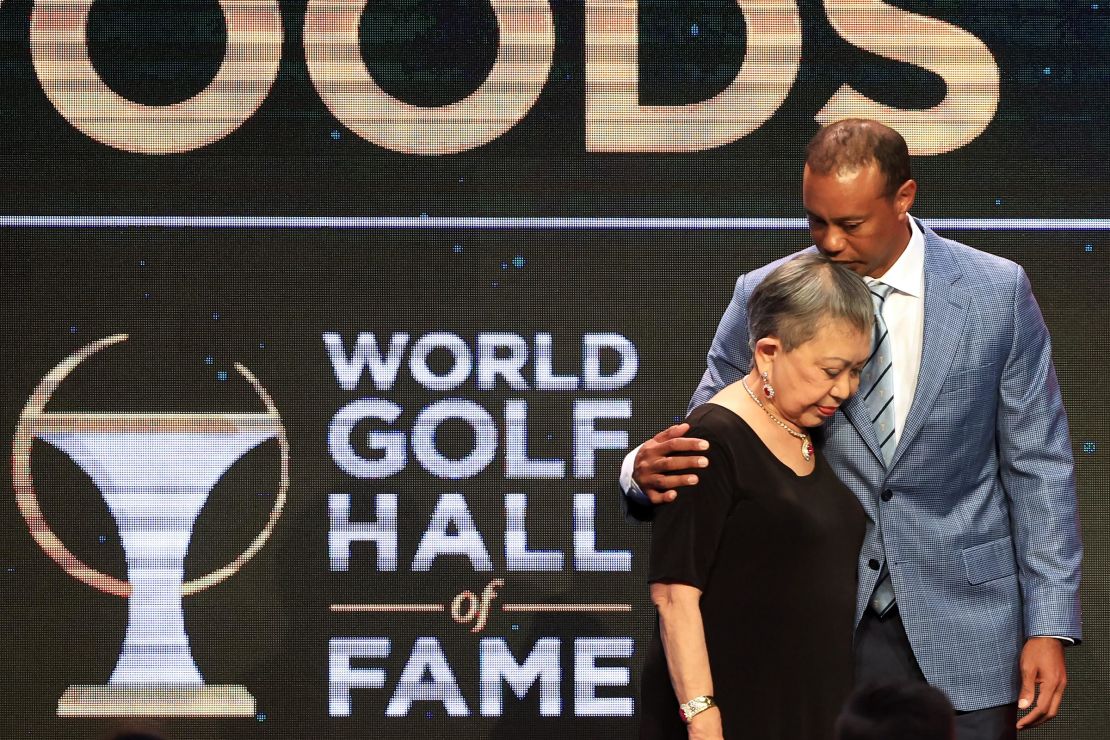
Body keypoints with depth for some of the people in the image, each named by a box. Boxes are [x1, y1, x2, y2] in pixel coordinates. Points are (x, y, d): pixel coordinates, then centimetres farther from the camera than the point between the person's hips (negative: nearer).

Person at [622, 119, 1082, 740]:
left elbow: (1038, 466, 1)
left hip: (961, 626, 0)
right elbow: (708, 444, 4)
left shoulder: (997, 294, -3)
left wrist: (1051, 626, -4)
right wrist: (649, 470, -21)